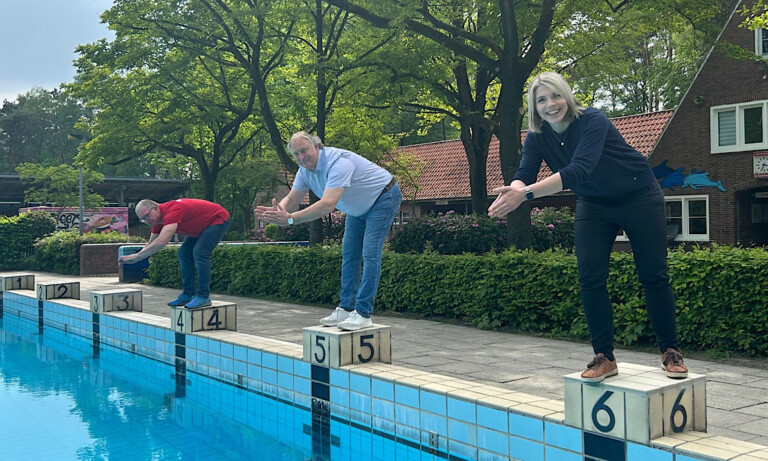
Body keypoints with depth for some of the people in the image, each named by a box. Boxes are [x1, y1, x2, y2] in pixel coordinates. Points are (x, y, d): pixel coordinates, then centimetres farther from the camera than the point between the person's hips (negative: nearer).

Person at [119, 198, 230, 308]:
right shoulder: (158, 220, -2)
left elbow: (162, 242, -42)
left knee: (199, 253, -22)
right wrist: (134, 258, -8)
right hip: (202, 226, 10)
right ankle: (188, 294, 10)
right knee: (184, 254, 4)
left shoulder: (172, 211, -34)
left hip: (219, 219, -10)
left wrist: (137, 256, -37)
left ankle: (203, 296, -15)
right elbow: (150, 244, 8)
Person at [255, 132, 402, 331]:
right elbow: (292, 199, -6)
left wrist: (290, 218, -49)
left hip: (383, 198, -9)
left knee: (370, 254, -16)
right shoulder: (306, 169, -7)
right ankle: (346, 308, 12)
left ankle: (363, 313, -16)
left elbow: (328, 204, -47)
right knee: (349, 255, 7)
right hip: (358, 207, 9)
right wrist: (278, 212, -30)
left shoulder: (337, 163, -36)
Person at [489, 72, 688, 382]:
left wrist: (526, 193, -52)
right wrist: (511, 193, -48)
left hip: (639, 197, -4)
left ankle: (670, 352, 15)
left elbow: (578, 170, -42)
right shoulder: (537, 138, -10)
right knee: (590, 279, -7)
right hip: (593, 205, 5)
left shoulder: (592, 121, -29)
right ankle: (604, 358, 3)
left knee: (653, 275, 0)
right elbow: (524, 175, -22)